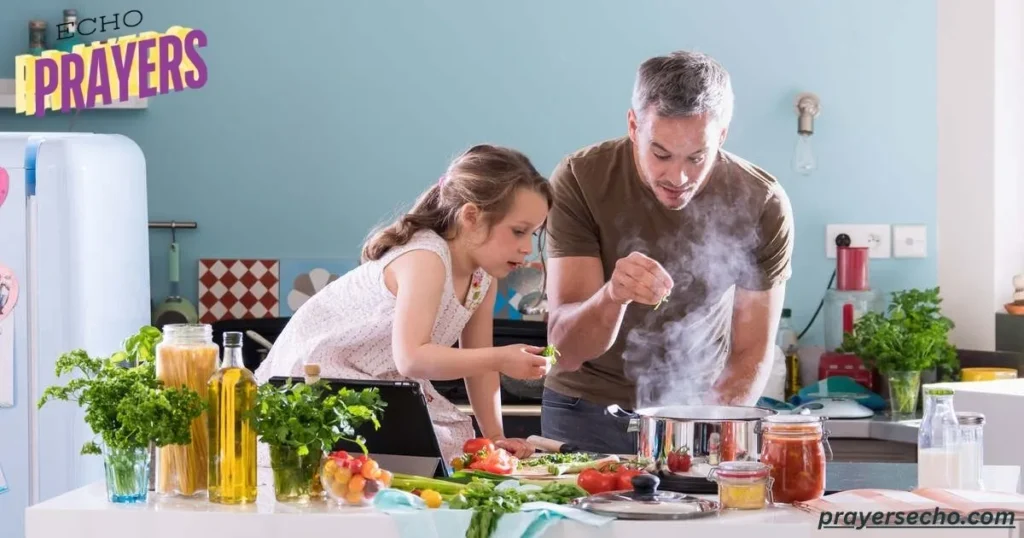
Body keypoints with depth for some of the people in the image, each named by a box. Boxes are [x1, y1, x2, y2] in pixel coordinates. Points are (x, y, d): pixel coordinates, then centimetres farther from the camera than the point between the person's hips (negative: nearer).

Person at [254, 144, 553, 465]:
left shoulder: (483, 277, -3)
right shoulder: (424, 261, -31)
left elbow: (476, 360, 7)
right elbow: (412, 359, -40)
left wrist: (494, 436, 1)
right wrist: (500, 359, -41)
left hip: (385, 385, 9)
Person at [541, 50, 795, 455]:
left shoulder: (763, 205, -15)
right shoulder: (580, 180, -18)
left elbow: (751, 354, -7)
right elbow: (566, 350, -21)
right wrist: (612, 296, -41)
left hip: (704, 409, 0)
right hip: (589, 413, 0)